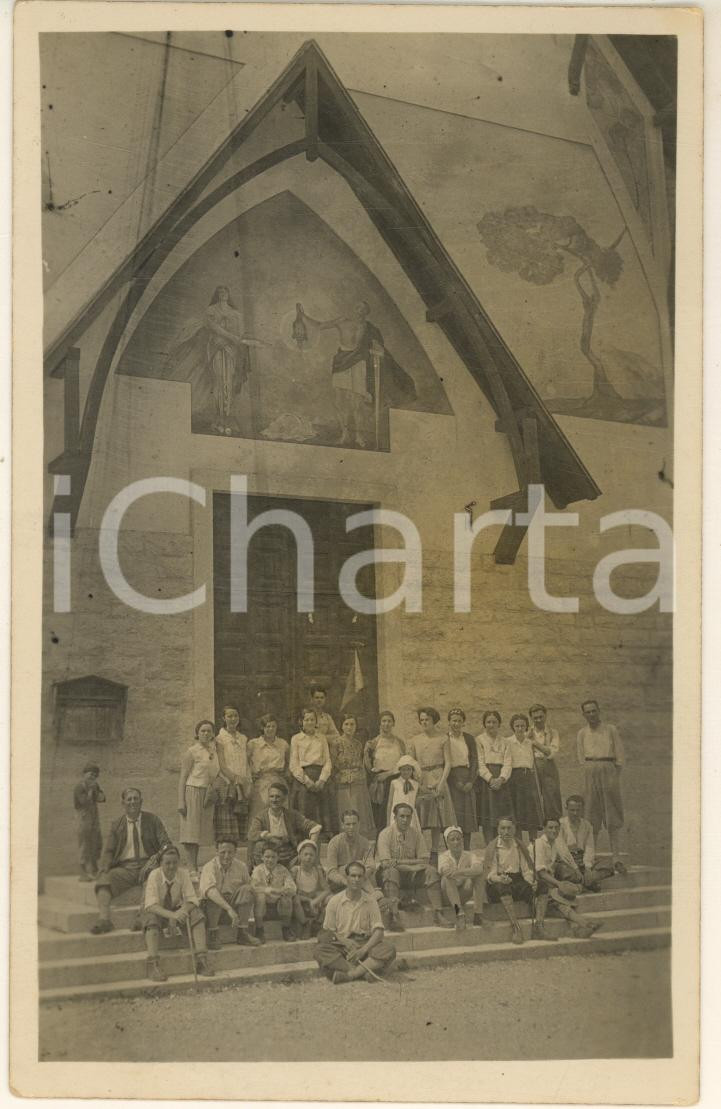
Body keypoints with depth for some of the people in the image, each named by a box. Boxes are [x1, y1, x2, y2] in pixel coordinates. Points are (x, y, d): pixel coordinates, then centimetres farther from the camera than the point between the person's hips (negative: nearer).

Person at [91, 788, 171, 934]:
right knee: (103, 880, -27)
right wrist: (104, 869, -11)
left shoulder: (152, 820, 9)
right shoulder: (117, 825, 13)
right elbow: (108, 851, 10)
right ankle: (104, 919, -43)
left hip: (147, 865, -2)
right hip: (124, 868, 2)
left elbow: (166, 844, 4)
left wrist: (155, 858, -17)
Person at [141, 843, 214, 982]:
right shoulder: (154, 875, -22)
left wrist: (182, 911, -35)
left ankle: (201, 960, -27)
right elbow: (151, 905, -29)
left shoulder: (183, 874, -13)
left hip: (177, 910, 3)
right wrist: (172, 915, -44)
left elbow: (192, 899, -14)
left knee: (197, 914, -24)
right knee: (151, 919, -37)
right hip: (158, 911, -3)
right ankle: (153, 965, -42)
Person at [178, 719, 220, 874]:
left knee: (200, 832, 8)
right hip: (193, 792, -6)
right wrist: (181, 801, -12)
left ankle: (195, 868, 12)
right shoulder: (192, 751, -4)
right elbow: (183, 777, -6)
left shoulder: (213, 751, 14)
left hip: (207, 796, 6)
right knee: (190, 831, -7)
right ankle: (192, 869, -8)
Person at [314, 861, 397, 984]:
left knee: (389, 950, -29)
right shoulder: (335, 901, 3)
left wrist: (364, 949, -20)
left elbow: (378, 931, -2)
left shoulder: (371, 901, 5)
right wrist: (346, 942, -17)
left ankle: (347, 975, -38)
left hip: (365, 943, 1)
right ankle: (364, 972, -36)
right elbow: (327, 931, 3)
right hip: (342, 945, -1)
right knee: (320, 950, -32)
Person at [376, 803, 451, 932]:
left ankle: (438, 914, -25)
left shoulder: (416, 835, 3)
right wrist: (413, 866, -21)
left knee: (431, 871, -19)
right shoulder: (386, 834, -9)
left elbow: (424, 861, -4)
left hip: (409, 876, 4)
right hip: (386, 875, -4)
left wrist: (399, 861, -15)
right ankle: (393, 918, -49)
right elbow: (386, 863, -20)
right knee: (391, 872, -37)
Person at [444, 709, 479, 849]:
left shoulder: (468, 738, 9)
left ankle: (466, 851, 5)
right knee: (453, 816, -8)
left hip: (467, 779, 3)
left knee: (467, 815, 1)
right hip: (451, 779, -3)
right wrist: (456, 782, -12)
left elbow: (474, 760, 5)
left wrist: (471, 781, -8)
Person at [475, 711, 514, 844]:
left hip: (501, 782, 3)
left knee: (503, 818, -2)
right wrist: (491, 778, -17)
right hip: (485, 780, -3)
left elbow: (508, 763, 5)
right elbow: (480, 763, -4)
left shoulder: (504, 742, 15)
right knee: (488, 817, -7)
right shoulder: (479, 740, 4)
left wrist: (501, 779, -13)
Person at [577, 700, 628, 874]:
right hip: (590, 772, 1)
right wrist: (588, 775, -1)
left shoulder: (610, 729, 8)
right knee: (592, 817, 1)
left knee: (613, 818, -3)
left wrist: (615, 776, -3)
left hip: (609, 770, -1)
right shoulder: (582, 733, 13)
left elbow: (620, 757, 6)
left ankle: (616, 858, -4)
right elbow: (581, 759, 11)